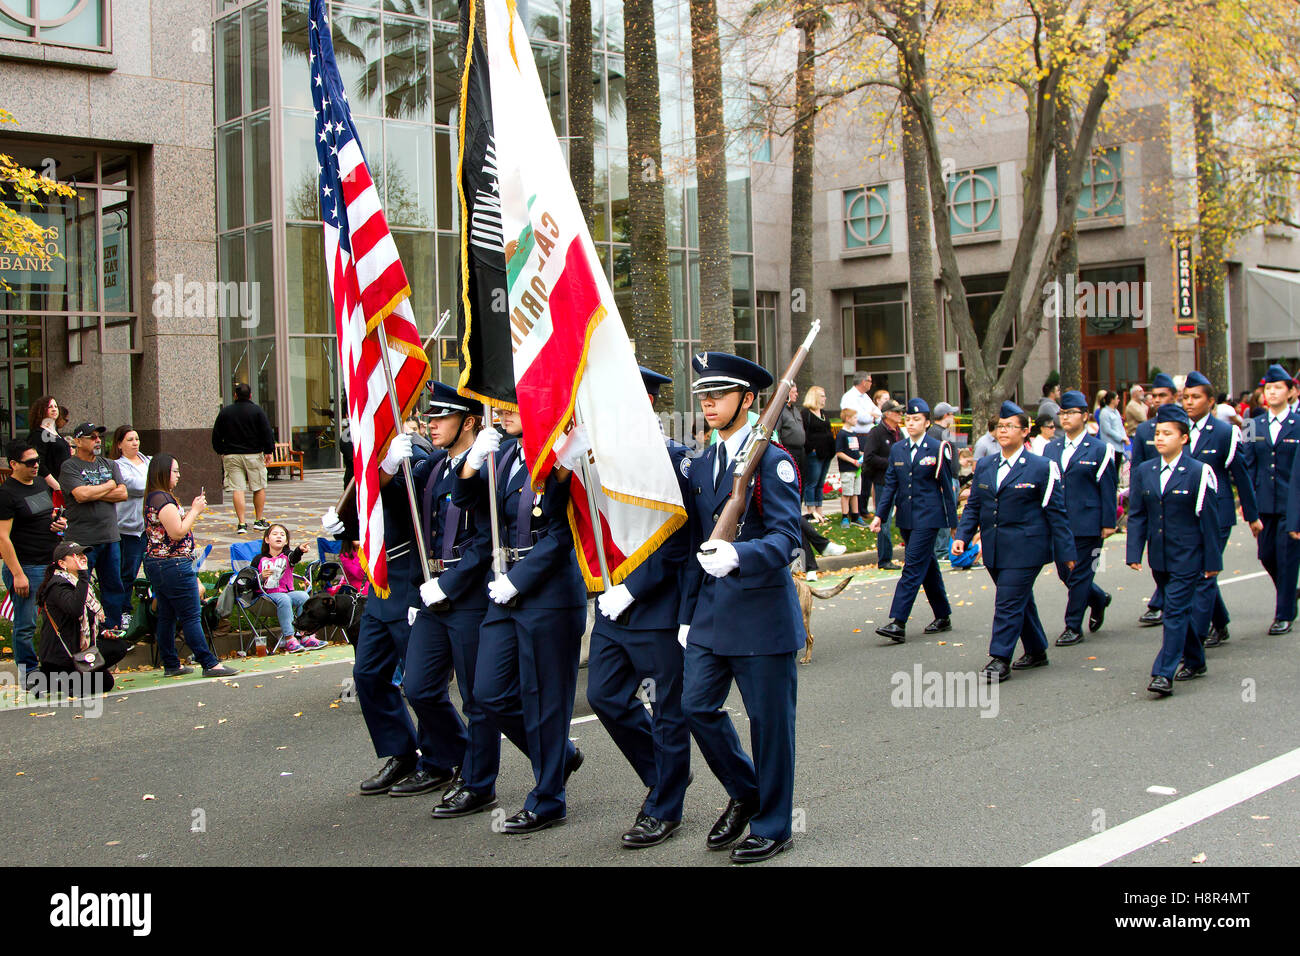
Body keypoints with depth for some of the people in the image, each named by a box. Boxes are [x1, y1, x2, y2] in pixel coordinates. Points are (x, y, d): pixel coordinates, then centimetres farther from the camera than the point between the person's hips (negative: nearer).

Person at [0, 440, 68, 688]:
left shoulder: (41, 483, 13)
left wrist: (59, 522, 5)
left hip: (52, 563, 8)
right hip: (25, 567, -8)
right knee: (26, 625, -2)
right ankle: (28, 672, 9)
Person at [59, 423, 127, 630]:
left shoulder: (110, 465, 14)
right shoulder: (69, 467, -3)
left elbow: (123, 494, 1)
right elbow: (81, 495, -19)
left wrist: (93, 493, -10)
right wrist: (109, 485, -4)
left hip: (110, 536, 6)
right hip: (82, 539, -6)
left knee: (113, 586, 11)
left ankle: (114, 631, 21)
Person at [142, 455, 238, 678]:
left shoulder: (153, 498, 14)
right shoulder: (163, 499, -18)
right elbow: (177, 532, -21)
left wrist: (192, 510, 11)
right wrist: (195, 511, -12)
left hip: (156, 564, 11)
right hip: (174, 565, -11)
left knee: (166, 616, 13)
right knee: (191, 616, -7)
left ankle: (170, 664, 19)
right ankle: (209, 664, -5)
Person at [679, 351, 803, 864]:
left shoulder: (771, 460, -9)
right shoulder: (700, 466, 13)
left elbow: (786, 538, -17)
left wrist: (738, 555, -36)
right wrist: (687, 614, 16)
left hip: (762, 613, -7)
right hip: (712, 614, 7)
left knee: (768, 720, 3)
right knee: (697, 705, 5)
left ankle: (773, 826, 18)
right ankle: (744, 793, 29)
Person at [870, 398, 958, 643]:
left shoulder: (938, 449, -3)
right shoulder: (897, 449, 10)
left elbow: (947, 487, -1)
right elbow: (890, 485, 9)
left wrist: (953, 522, 1)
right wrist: (880, 515, -2)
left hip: (928, 517, -6)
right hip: (906, 517, 6)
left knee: (913, 566, -12)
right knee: (927, 567, 14)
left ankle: (898, 623, -17)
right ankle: (943, 616, 27)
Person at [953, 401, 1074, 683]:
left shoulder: (1042, 468, -4)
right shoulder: (984, 466, 11)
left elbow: (1056, 513, -3)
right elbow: (973, 506, 14)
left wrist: (1065, 552, -3)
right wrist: (962, 536, 1)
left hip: (1024, 549, -6)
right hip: (994, 549, 6)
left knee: (1009, 602, -10)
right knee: (1020, 601, 16)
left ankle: (1000, 660, -6)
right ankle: (1036, 651, 30)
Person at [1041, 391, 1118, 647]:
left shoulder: (1099, 450, -3)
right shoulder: (1050, 448, 11)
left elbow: (1108, 489, -3)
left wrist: (1108, 523, -8)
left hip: (1086, 524, -5)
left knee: (1079, 575, -2)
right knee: (1064, 573, 10)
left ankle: (1073, 627, 7)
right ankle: (1098, 599, 36)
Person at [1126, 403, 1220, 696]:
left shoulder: (1199, 472, -8)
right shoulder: (1144, 471, 6)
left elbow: (1208, 520, -6)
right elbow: (1137, 515, 7)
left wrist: (1212, 560, -5)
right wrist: (1134, 553, -2)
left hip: (1188, 557, -5)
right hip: (1160, 558, 5)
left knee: (1176, 611, -10)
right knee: (1178, 610, 16)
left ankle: (1164, 673, -10)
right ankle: (1194, 661, 34)